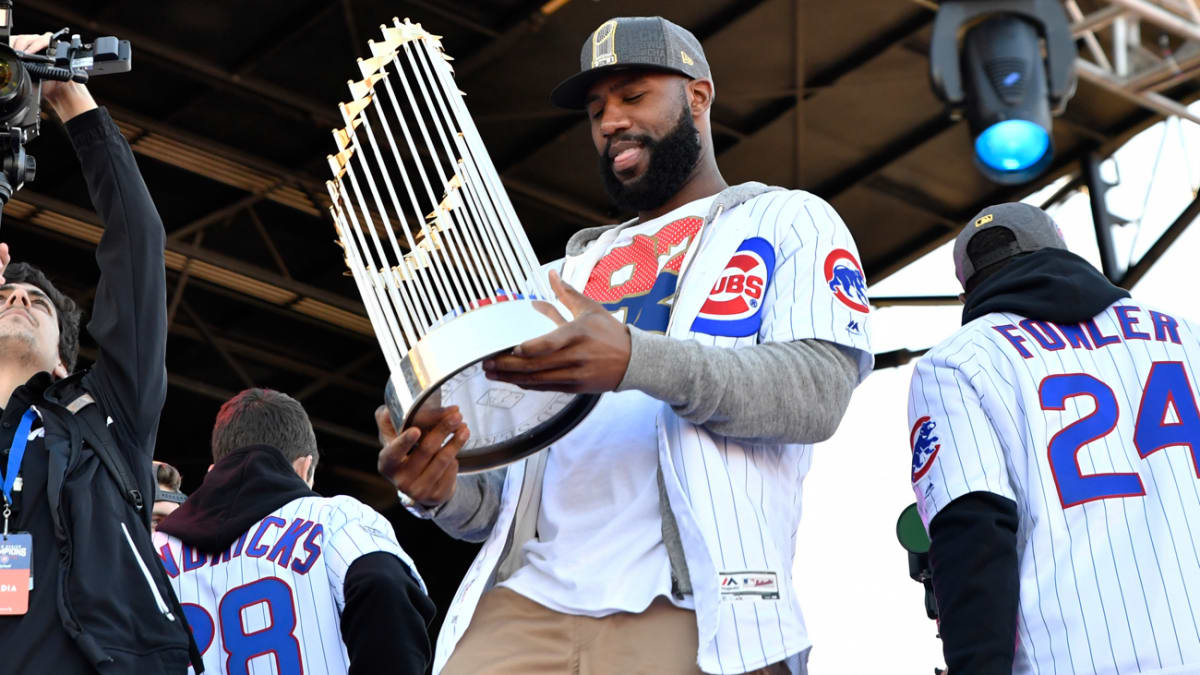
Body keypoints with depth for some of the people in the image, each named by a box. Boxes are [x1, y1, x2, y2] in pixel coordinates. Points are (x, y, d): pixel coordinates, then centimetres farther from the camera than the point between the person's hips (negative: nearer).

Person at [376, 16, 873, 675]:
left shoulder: (789, 221, 13)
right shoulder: (571, 273, 28)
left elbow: (821, 387, -7)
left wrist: (636, 360, -22)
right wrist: (445, 491, 0)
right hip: (521, 603, 4)